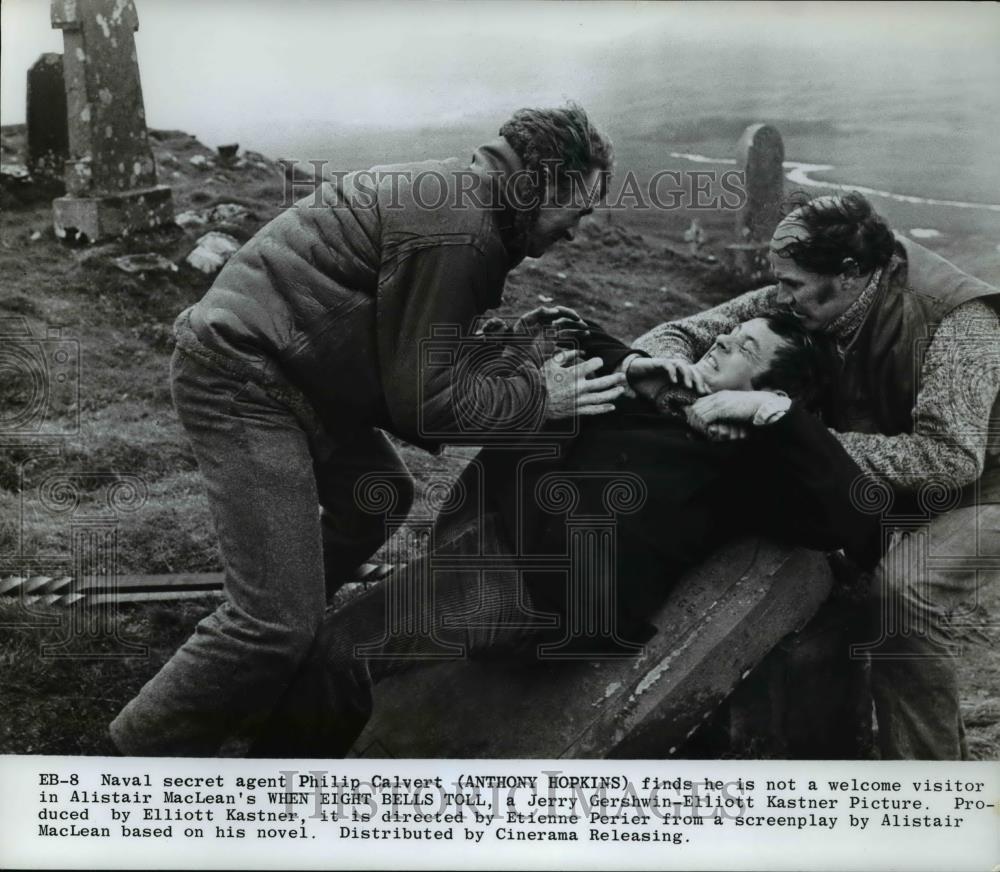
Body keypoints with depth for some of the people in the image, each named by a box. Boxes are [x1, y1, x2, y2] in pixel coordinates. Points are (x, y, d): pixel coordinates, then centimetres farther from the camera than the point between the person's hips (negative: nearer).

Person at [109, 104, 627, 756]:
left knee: (381, 497, 23)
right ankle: (149, 744, 8)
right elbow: (423, 397, -20)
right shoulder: (456, 231, -21)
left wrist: (518, 341, 9)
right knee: (279, 621, -12)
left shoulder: (457, 197, 12)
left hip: (290, 371, 11)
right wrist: (538, 396, -11)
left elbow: (413, 348, 14)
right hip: (242, 383, -11)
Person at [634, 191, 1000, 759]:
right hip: (882, 477, 6)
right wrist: (670, 362, -36)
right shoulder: (802, 302, -15)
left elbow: (950, 457, -45)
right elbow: (678, 333, -10)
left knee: (901, 584, -33)